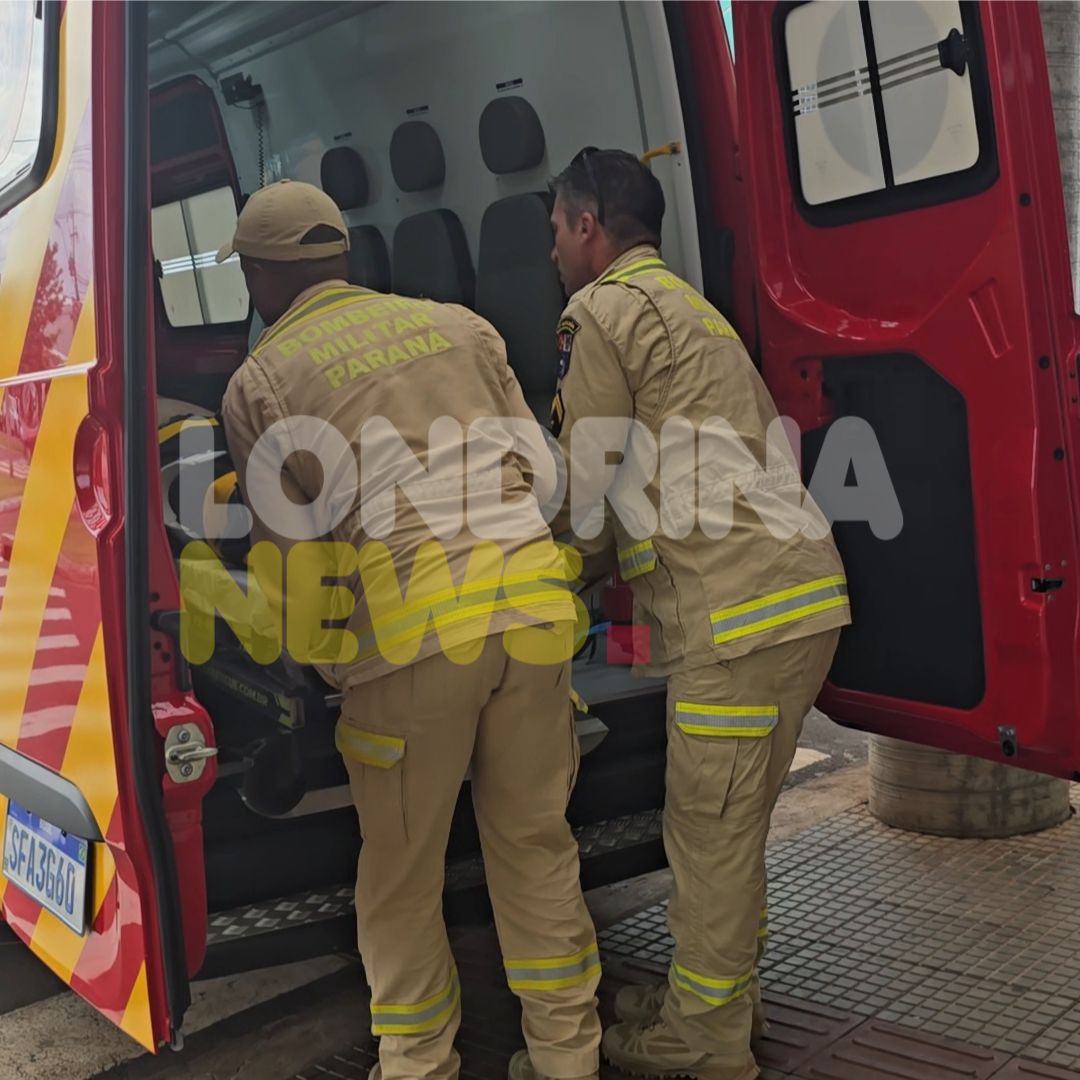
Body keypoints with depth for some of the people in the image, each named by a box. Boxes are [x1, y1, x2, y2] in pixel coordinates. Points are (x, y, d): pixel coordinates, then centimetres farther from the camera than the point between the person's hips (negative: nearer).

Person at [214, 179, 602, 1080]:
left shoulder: (262, 380, 6)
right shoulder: (460, 324, 17)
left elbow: (284, 543, 7)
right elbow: (538, 464, 16)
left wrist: (313, 668, 20)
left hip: (411, 632, -4)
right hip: (531, 603, 4)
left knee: (402, 873, 13)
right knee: (536, 842, 16)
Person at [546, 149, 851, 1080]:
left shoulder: (604, 310, -3)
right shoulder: (688, 306, 26)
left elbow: (585, 489, -2)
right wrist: (599, 564, 31)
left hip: (739, 614, -10)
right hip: (805, 593, 10)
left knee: (710, 834, 2)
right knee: (734, 826, 20)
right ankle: (723, 999, 34)